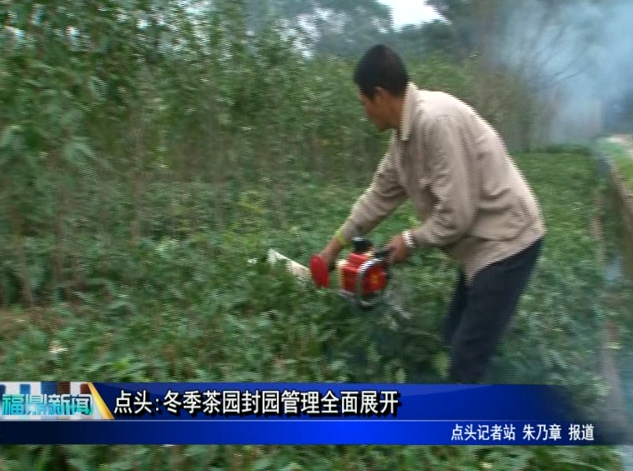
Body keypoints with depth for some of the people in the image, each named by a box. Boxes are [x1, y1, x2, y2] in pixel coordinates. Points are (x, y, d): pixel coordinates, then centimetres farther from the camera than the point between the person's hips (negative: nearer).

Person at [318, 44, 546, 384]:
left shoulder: (437, 121, -26)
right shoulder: (405, 131, 3)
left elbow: (457, 212, -27)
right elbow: (381, 193, 14)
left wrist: (411, 239, -9)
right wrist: (336, 244, 19)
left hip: (506, 242, -9)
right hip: (482, 243, 9)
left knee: (467, 356, -2)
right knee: (456, 338, 19)